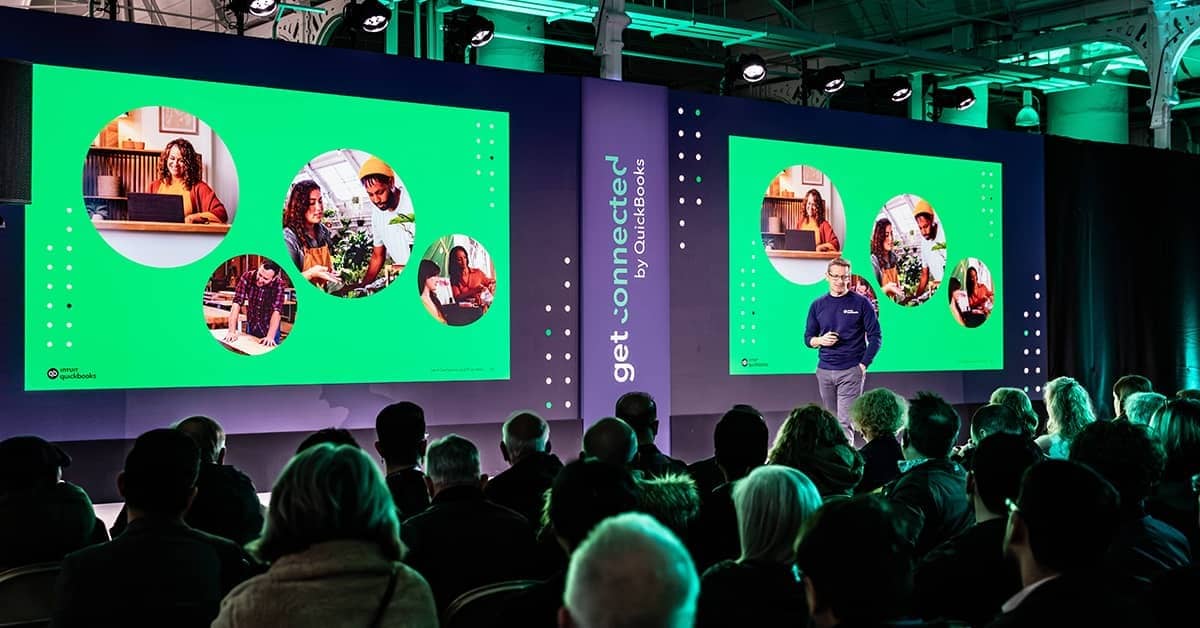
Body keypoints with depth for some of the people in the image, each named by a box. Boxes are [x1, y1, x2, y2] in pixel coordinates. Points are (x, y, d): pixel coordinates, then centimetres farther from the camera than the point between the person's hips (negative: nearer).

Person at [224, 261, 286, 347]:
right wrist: (232, 331, -30)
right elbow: (237, 303, -23)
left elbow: (277, 311, -29)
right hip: (251, 327, 2)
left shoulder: (278, 284, -23)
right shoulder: (247, 277, -19)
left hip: (270, 328, -2)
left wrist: (270, 337, -39)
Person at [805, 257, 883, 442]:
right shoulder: (818, 305, 10)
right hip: (824, 371, 4)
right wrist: (819, 340, -7)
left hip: (851, 371, -4)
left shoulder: (861, 303, 0)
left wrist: (863, 365, -8)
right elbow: (808, 338, 15)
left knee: (845, 421, -11)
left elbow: (875, 337, 0)